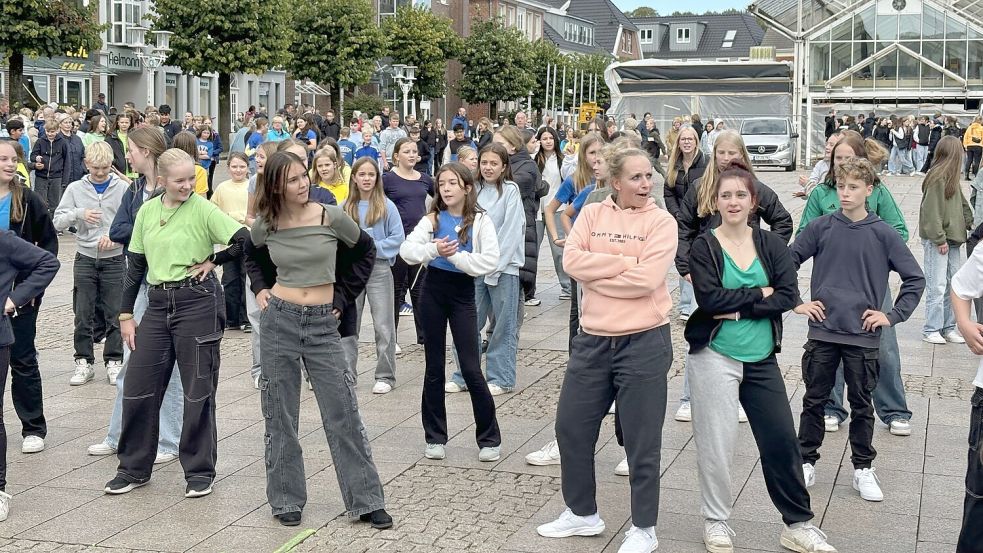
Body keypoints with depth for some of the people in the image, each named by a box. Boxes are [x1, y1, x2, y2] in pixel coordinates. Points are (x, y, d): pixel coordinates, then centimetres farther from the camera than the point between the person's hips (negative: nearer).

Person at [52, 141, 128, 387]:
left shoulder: (123, 188, -2)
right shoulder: (76, 189, 3)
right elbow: (58, 221, 0)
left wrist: (115, 236, -20)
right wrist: (78, 214, -18)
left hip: (114, 259, -2)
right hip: (85, 259, 2)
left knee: (115, 314, 4)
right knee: (83, 315, 5)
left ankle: (114, 362, 14)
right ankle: (83, 363, 13)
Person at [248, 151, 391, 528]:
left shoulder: (332, 217, -8)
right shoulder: (266, 225, -1)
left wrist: (342, 297, 7)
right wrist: (260, 288, 8)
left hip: (322, 324, -1)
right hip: (279, 322, 1)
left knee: (343, 414, 0)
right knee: (280, 416, 7)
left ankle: (366, 500, 8)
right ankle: (286, 500, 19)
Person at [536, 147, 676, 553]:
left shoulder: (661, 221, -7)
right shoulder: (592, 214, 4)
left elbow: (647, 279, -19)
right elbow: (571, 261, -10)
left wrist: (596, 271, -11)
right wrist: (624, 262, -16)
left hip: (644, 342, -4)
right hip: (593, 340, 5)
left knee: (642, 441, 5)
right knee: (571, 428, 14)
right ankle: (582, 513, 33)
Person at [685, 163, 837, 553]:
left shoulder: (771, 245, 4)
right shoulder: (703, 247, -3)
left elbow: (788, 296, -7)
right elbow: (709, 298, -17)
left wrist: (739, 309, -15)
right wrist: (760, 294, -11)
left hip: (761, 359, 3)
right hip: (715, 356, -3)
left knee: (781, 440, 5)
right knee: (716, 443, 3)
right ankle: (716, 520, 21)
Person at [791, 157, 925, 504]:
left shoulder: (883, 235, -3)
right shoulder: (821, 227, -2)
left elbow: (915, 279, 3)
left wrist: (893, 316, -3)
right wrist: (795, 303, 1)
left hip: (863, 335, 0)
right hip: (822, 331, 1)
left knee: (861, 405, 9)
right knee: (814, 400, 9)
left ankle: (863, 468, 21)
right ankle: (806, 461, 22)